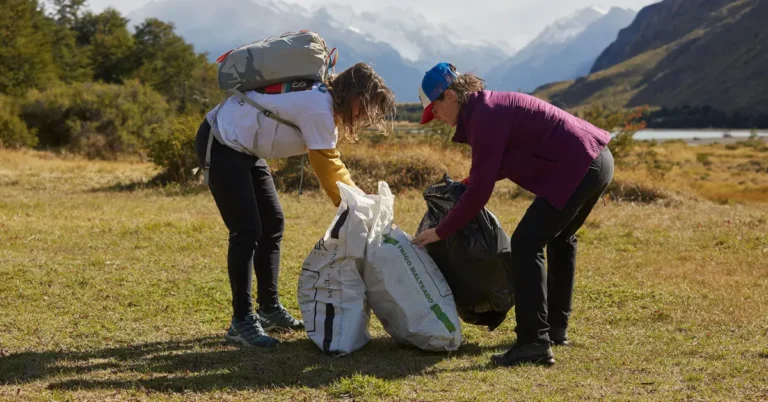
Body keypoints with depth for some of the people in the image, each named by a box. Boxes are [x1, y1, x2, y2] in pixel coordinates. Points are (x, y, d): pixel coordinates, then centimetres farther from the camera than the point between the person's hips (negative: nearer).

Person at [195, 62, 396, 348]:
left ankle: (269, 308, 23)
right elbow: (328, 170, -17)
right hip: (220, 145, -11)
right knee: (247, 231, -13)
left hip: (243, 149, 11)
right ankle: (241, 322, -4)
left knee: (272, 223, 12)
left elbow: (331, 164, 11)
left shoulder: (323, 98, 5)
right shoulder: (318, 108, -24)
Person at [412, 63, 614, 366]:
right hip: (599, 160, 11)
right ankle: (556, 328, 37)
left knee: (525, 244, -11)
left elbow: (480, 189, -15)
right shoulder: (494, 105, 16)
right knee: (559, 238, 26)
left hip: (578, 169, -11)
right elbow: (495, 168, 29)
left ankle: (535, 343, -15)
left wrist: (441, 231, -7)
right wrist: (462, 184, 19)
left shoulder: (485, 116, -15)